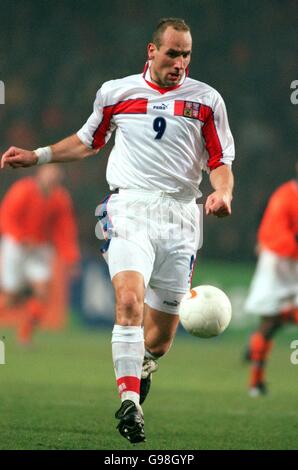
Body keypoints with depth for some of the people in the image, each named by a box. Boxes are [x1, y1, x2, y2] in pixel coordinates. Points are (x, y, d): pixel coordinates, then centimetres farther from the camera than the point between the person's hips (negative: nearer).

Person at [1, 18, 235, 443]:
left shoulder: (206, 100, 6)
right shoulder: (116, 93, 8)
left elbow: (221, 162, 8)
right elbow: (88, 142, 24)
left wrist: (222, 194, -13)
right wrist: (37, 156, 15)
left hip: (180, 216, 1)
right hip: (129, 208, -1)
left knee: (163, 327, 4)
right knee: (130, 300, -25)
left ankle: (143, 370, 39)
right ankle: (129, 402, -28)